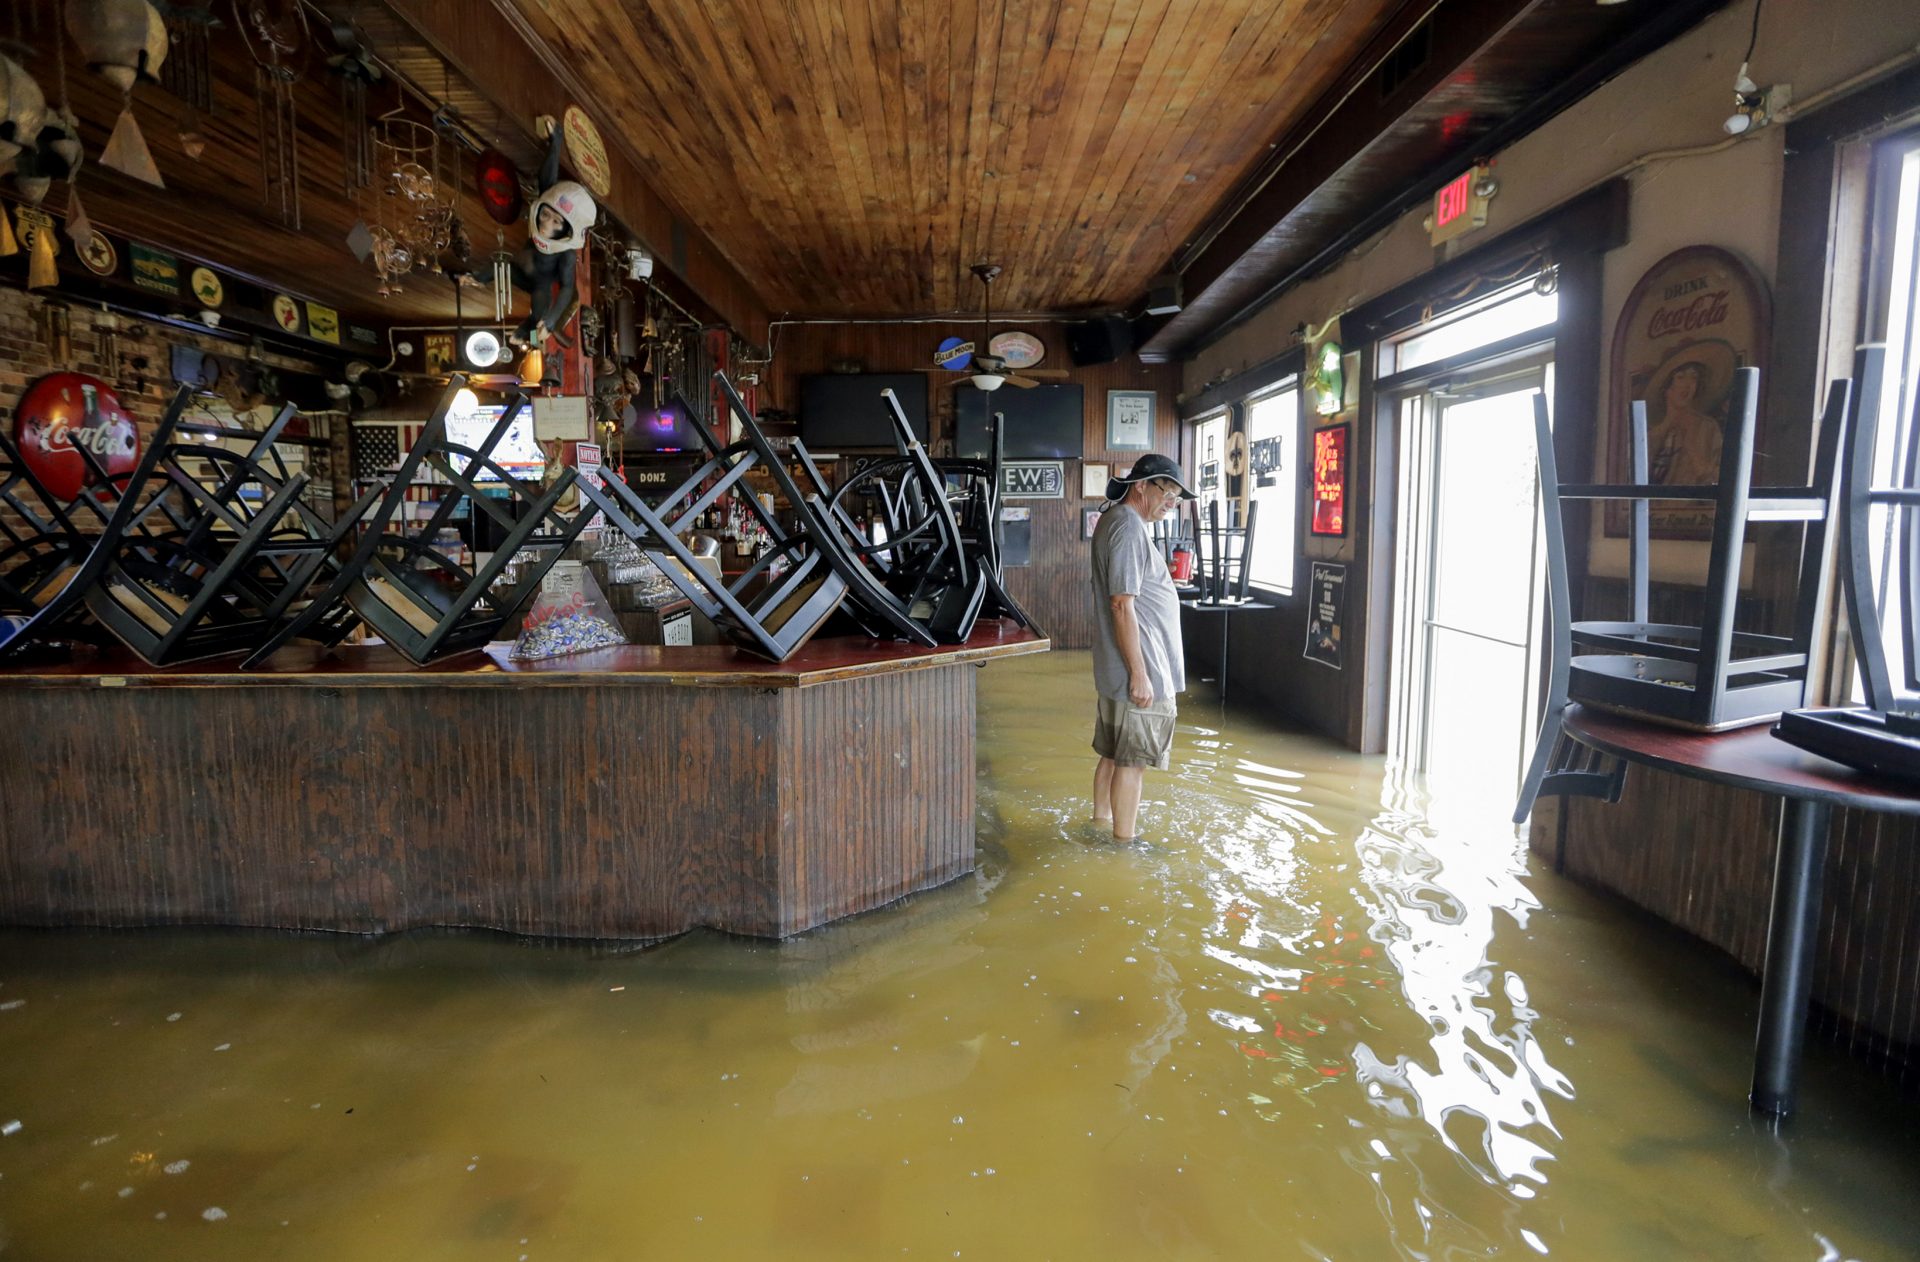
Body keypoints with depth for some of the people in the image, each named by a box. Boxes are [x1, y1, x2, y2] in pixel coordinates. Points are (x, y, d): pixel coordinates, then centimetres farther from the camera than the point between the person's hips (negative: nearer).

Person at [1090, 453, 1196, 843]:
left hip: (1114, 667, 10)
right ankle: (1125, 840, 10)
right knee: (1132, 760, 0)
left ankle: (1102, 821, 31)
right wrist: (1140, 674, -22)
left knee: (1113, 752, 19)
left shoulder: (1114, 519, 14)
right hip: (1139, 668, -10)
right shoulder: (1129, 527, -18)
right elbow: (1123, 605, -23)